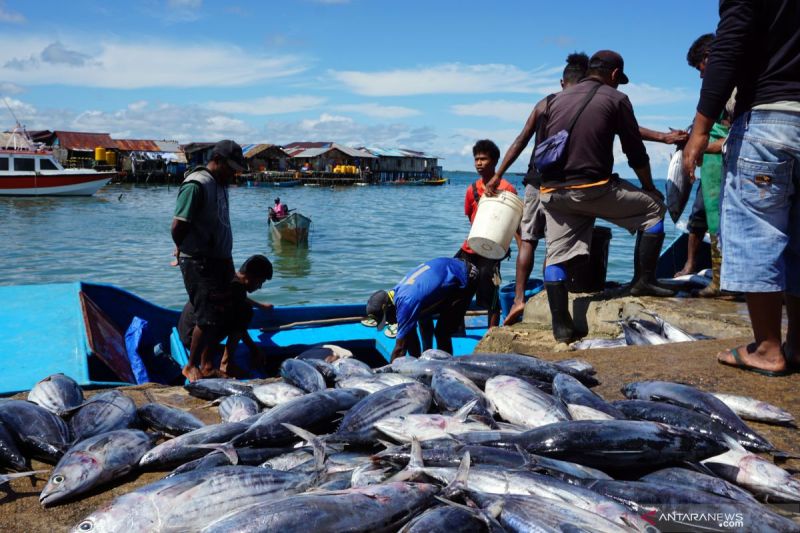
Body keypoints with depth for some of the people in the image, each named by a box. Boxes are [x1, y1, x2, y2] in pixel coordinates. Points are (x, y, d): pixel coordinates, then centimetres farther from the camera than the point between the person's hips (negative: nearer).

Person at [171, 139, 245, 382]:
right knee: (209, 317, -7)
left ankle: (206, 362, 25)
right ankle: (191, 366, 9)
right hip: (199, 262, -9)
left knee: (221, 314, 12)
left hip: (220, 260, 9)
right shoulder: (196, 185, -17)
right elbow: (178, 226, -20)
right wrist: (186, 252, -7)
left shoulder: (220, 184, 13)